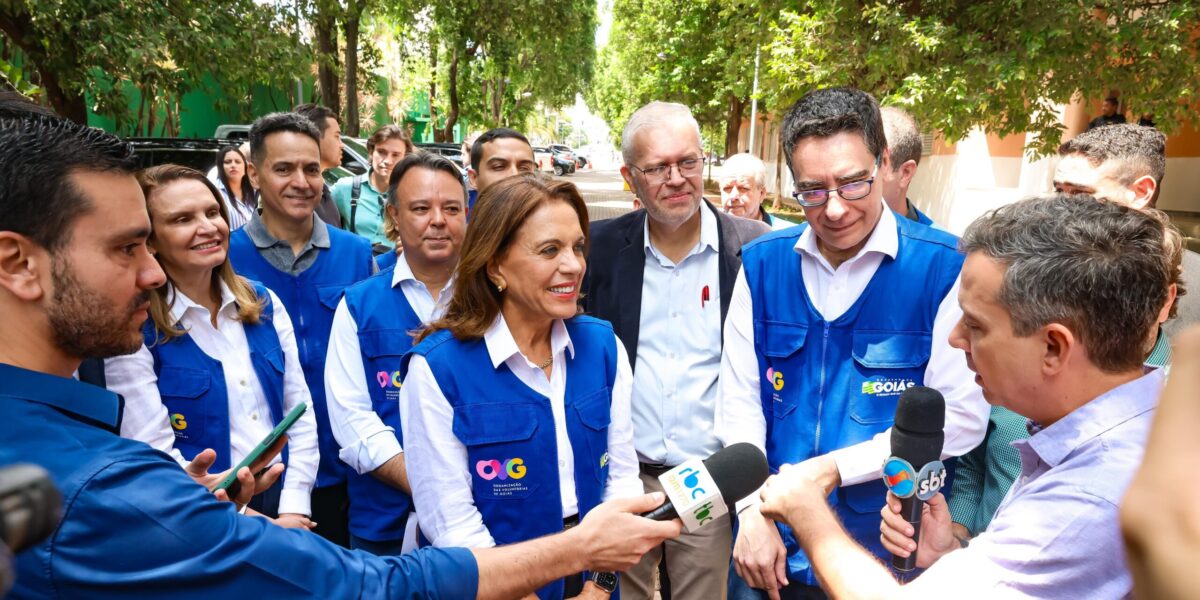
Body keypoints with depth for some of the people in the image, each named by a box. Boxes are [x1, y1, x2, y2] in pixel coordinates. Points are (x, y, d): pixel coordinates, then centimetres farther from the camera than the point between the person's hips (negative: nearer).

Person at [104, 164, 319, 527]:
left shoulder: (264, 303, 2)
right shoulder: (132, 329, -11)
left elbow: (300, 412, 2)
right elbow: (155, 456, -13)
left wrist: (294, 510, -7)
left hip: (285, 505, 4)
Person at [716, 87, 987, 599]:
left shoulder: (944, 267, -13)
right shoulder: (760, 264, -2)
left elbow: (961, 416, -12)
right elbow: (739, 399, -1)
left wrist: (834, 467, -17)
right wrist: (753, 509, -9)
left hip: (890, 550, -2)